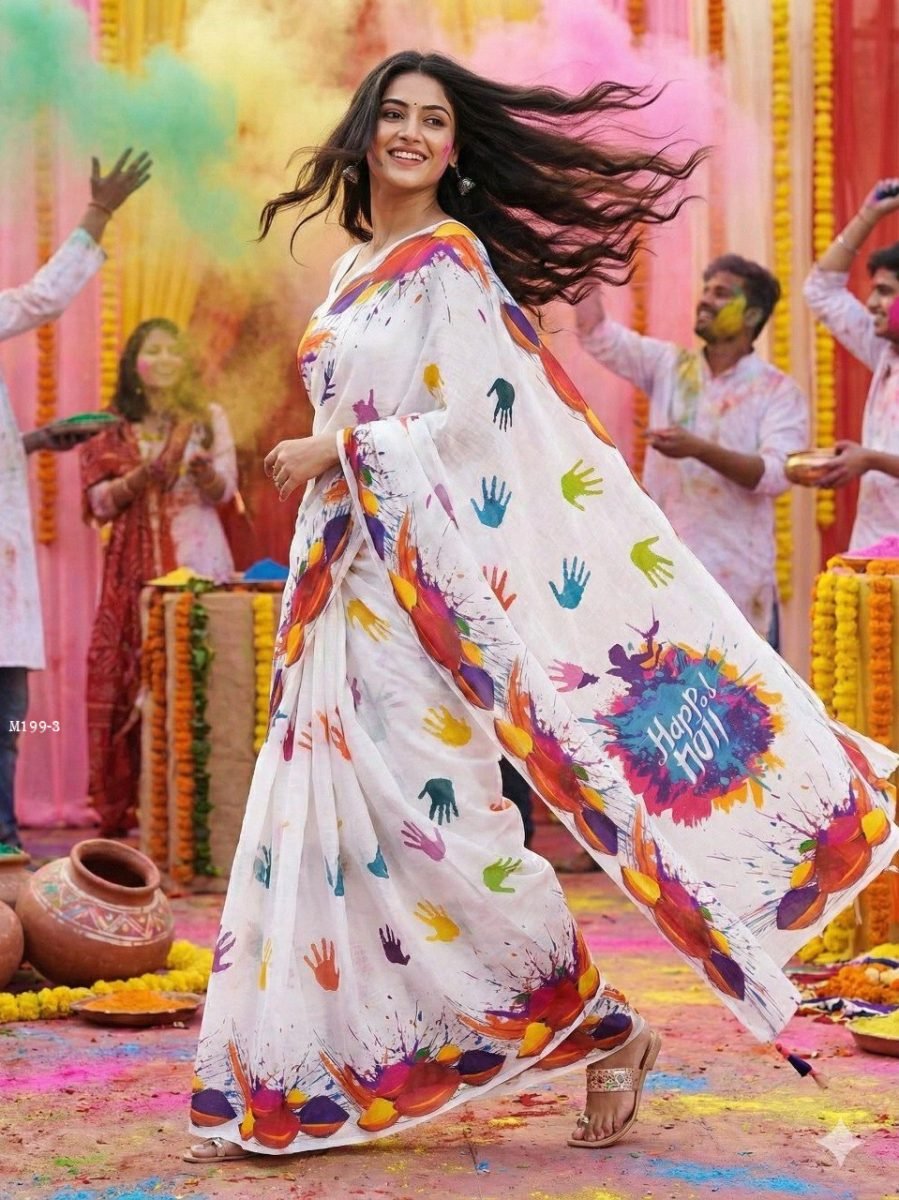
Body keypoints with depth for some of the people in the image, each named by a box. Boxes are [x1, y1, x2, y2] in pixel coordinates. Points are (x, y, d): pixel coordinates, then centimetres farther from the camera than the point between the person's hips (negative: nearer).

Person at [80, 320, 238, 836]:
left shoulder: (209, 417, 10)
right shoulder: (114, 429, 12)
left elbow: (223, 491, 0)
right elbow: (100, 502, 3)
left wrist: (201, 466, -20)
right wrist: (142, 476, -13)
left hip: (197, 559, -1)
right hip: (135, 566, 1)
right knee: (131, 677, -7)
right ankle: (129, 807, -5)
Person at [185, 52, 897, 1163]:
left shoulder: (451, 260, -7)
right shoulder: (356, 264, 17)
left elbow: (469, 425, -15)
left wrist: (338, 451, -12)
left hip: (419, 577, -8)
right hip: (341, 576, 8)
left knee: (433, 814, -11)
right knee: (311, 811, 6)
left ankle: (604, 1030, 2)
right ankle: (267, 1089, 11)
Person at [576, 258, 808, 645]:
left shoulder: (778, 391, -4)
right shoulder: (668, 366, 8)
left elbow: (775, 474, -18)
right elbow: (596, 332, 0)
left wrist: (698, 449, -30)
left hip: (737, 576, -3)